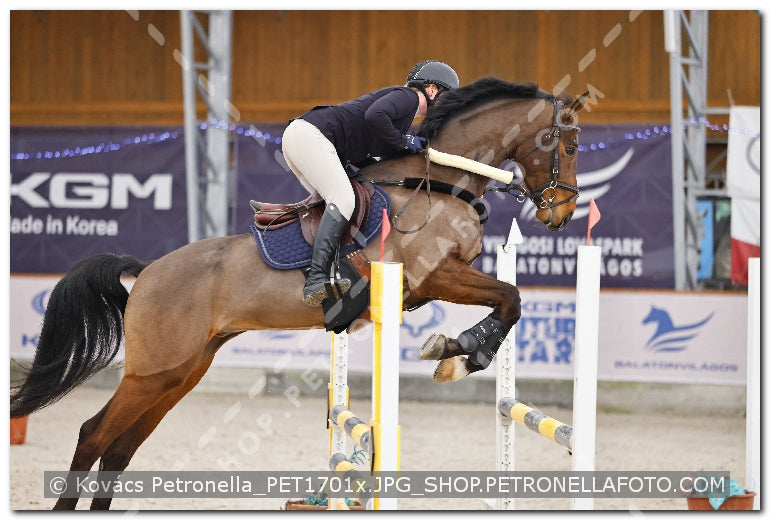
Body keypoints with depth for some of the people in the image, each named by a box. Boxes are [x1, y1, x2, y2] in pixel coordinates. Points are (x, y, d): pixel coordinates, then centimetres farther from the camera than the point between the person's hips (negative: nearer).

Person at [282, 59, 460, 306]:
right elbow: (374, 115, -23)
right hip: (310, 135, -11)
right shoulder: (408, 97, -3)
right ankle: (316, 282, -31)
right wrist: (403, 142, -11)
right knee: (343, 200, -19)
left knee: (334, 200, 14)